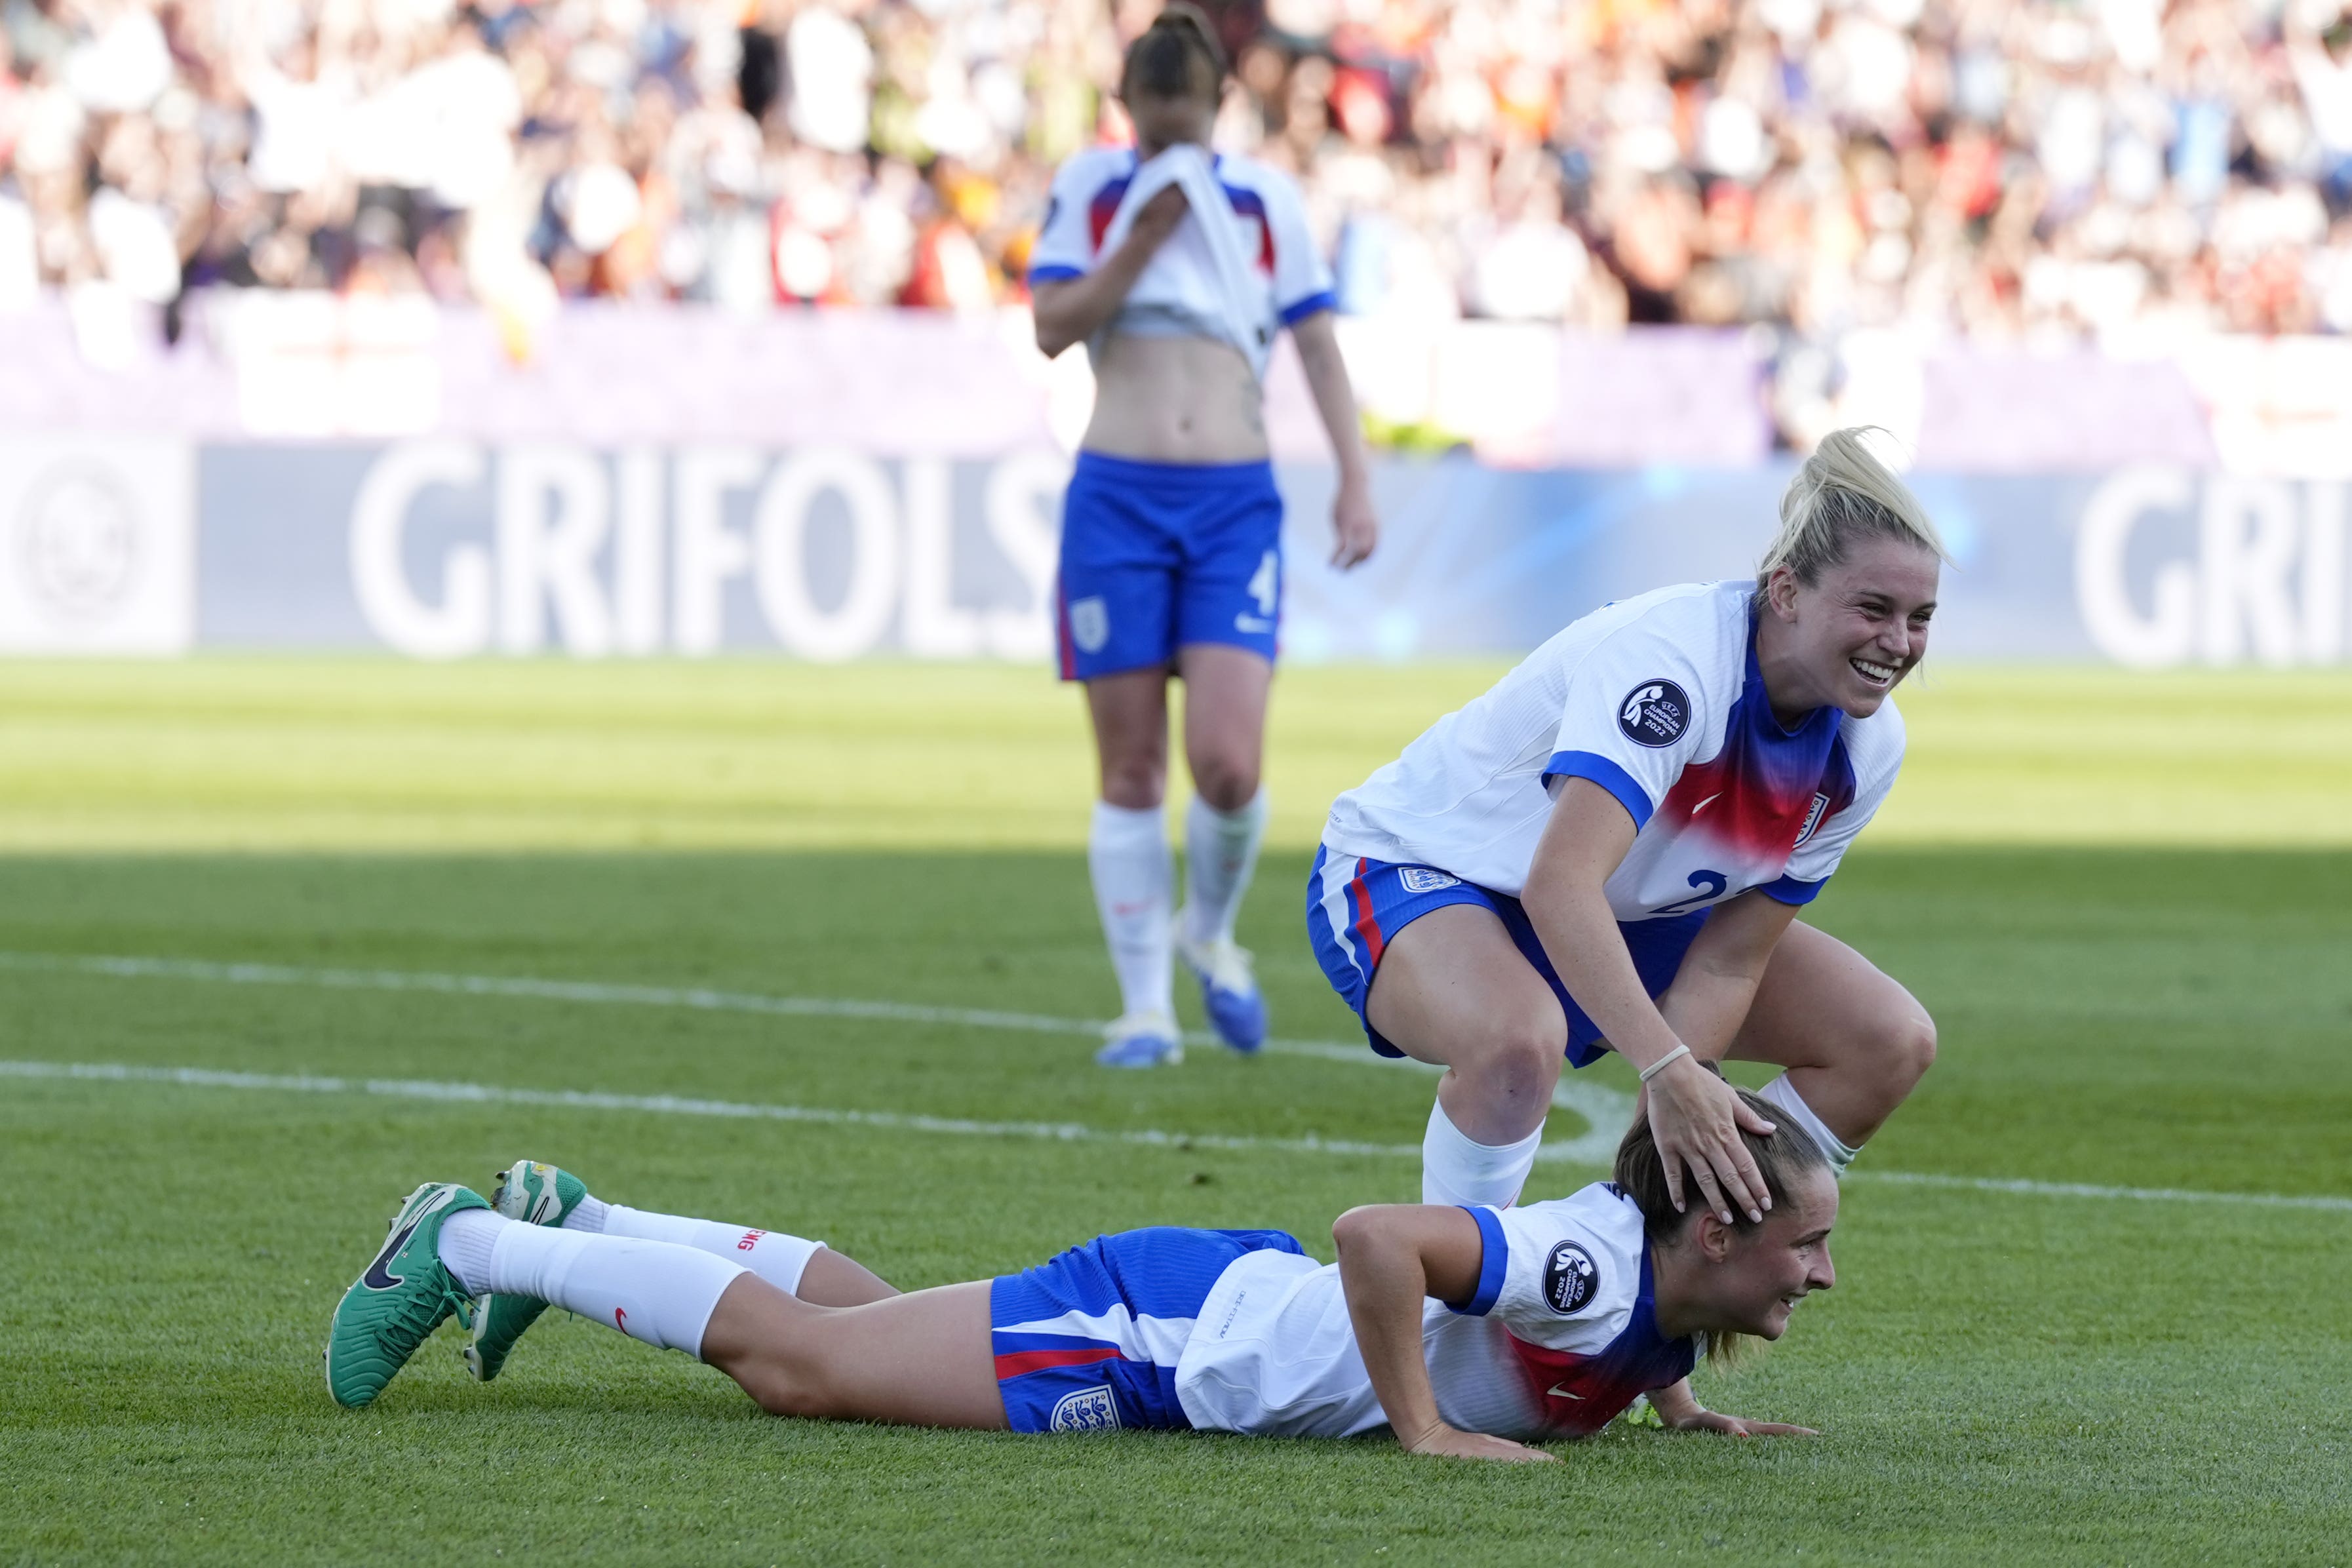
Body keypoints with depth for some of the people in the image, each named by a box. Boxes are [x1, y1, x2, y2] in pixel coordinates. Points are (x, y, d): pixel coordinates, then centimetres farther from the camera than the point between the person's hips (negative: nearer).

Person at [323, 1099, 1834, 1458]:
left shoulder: (1661, 1289, -3)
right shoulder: (1596, 1271, -32)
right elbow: (1374, 1231, -42)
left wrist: (1675, 1400, 6)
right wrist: (1426, 1428, -35)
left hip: (1229, 1301, 8)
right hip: (1156, 1331, -8)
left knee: (870, 1317, 26)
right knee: (795, 1360, 1)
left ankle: (573, 1225, 41)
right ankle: (467, 1248, 14)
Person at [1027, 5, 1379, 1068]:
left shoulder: (1265, 201, 9)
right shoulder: (1091, 189, 7)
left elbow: (1317, 345, 11)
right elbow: (1053, 327, 0)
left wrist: (1355, 481, 2)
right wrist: (1144, 240, -10)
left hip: (1235, 504, 0)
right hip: (1116, 498, 0)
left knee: (1227, 763, -13)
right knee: (1131, 770, 0)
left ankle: (1209, 932, 17)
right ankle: (1145, 1008, 8)